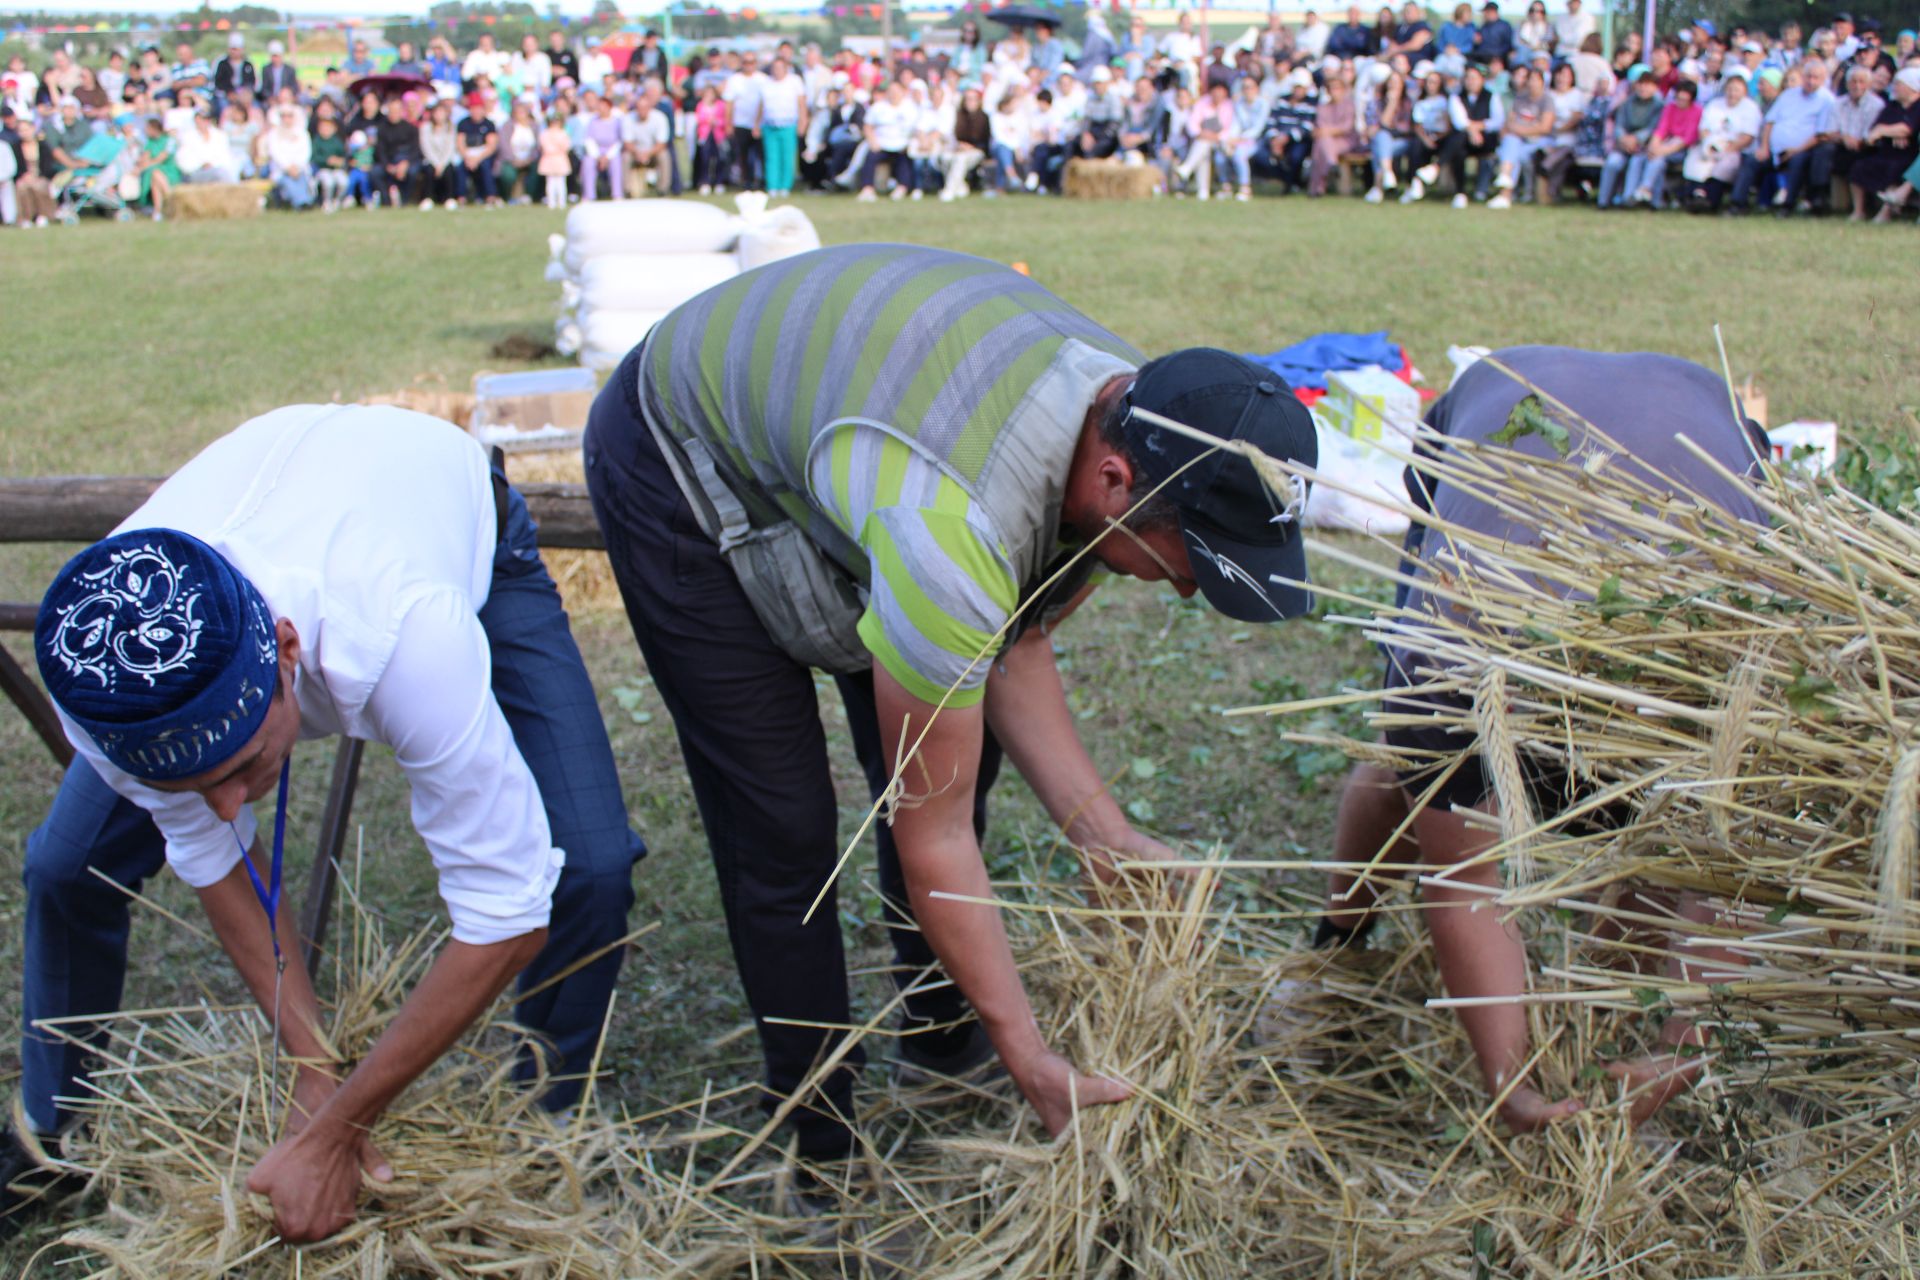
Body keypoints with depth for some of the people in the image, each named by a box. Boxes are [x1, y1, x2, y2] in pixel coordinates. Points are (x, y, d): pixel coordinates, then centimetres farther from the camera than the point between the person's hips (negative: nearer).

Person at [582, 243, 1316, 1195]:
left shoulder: (1138, 416, -19)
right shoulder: (953, 527, -43)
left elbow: (1012, 651, -6)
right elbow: (931, 834, -30)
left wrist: (1106, 839, -14)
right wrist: (1030, 1061, -22)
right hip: (681, 463, -7)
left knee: (956, 750, 8)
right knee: (783, 826, -8)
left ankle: (942, 1043, 29)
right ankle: (821, 1140, 12)